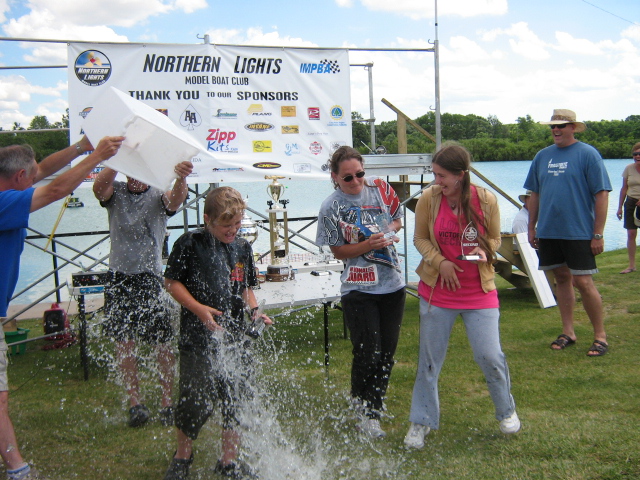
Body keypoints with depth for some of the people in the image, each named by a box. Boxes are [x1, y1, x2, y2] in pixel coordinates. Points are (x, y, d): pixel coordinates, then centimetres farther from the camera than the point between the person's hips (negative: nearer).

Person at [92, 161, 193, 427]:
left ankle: (168, 402, 12)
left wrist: (181, 179, -48)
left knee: (162, 343, 0)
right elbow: (99, 188, -20)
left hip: (151, 278, -2)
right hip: (120, 278, 2)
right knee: (124, 342, 6)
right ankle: (135, 403, 17)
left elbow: (176, 199, -25)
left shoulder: (158, 196, -2)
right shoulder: (115, 193, 3)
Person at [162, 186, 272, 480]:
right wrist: (199, 309, -17)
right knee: (195, 402, -2)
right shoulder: (190, 244, -8)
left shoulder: (242, 248, 8)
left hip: (235, 339, 5)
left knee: (235, 400, 11)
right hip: (198, 339, -5)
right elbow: (171, 281, -6)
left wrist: (255, 311, 0)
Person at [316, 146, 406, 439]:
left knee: (387, 352, 11)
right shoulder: (331, 208, -9)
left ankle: (373, 410, 31)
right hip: (358, 290, -4)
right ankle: (364, 414, 18)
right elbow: (338, 251, -3)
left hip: (392, 285, 4)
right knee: (367, 354, -4)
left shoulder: (380, 188, -1)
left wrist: (389, 230, -8)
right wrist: (368, 245, -19)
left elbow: (397, 219, 15)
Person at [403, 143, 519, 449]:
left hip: (479, 290, 0)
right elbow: (420, 238, 3)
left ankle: (506, 411, 28)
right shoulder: (428, 199, -8)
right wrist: (439, 262, -14)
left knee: (490, 355, -1)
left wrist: (484, 252, -16)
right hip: (437, 289, 1)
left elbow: (494, 239, 6)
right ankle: (421, 423, 23)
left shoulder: (486, 200, -8)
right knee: (429, 359, 6)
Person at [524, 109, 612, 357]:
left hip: (579, 232, -5)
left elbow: (601, 195, -9)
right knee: (562, 279, 12)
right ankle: (568, 332, 22)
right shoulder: (543, 156, 9)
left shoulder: (588, 154, -6)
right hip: (548, 232, 5)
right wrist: (531, 228, 12)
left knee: (583, 282, -5)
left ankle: (600, 336, 8)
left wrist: (598, 234, -12)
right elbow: (535, 194, 15)